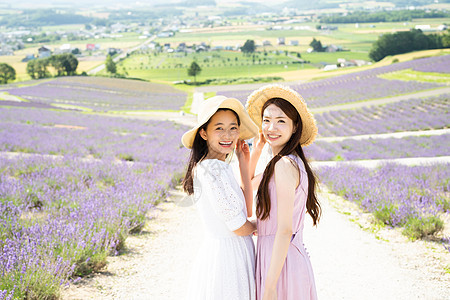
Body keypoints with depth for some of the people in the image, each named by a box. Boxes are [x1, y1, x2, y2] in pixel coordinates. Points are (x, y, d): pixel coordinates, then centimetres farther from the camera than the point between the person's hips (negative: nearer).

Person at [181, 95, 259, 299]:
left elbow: (246, 209, 11)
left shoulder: (220, 166, 11)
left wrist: (244, 165, 8)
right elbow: (238, 226, -20)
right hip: (225, 257, -9)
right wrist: (255, 225, 2)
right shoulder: (212, 169, -20)